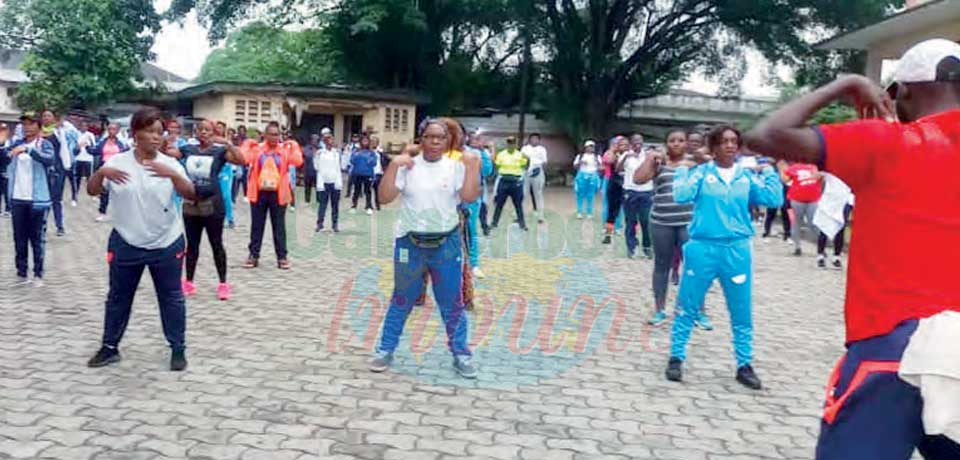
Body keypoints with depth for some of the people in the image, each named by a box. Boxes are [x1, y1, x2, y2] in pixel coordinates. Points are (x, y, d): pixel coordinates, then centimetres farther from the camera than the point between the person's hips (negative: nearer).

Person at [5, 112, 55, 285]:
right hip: (17, 199, 4)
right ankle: (21, 273, 17)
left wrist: (28, 149, -33)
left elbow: (50, 160, -23)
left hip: (37, 199, -4)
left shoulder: (44, 144, -3)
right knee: (19, 238, 9)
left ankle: (38, 274, 9)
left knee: (37, 238, 3)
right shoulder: (17, 144, 9)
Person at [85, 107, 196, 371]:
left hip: (166, 244, 0)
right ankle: (110, 348, 29)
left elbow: (191, 195, -14)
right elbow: (92, 191, -5)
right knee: (118, 297, 14)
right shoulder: (117, 162, -4)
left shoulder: (169, 164, -5)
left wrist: (173, 175, -30)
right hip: (126, 243, 1)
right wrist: (102, 172, -25)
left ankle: (178, 349, 20)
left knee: (171, 298, 8)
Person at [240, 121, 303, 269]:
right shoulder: (256, 148, 1)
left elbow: (298, 161, -14)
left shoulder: (285, 150, 1)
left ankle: (282, 257, 12)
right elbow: (243, 159, -14)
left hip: (277, 194, -1)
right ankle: (254, 255, 17)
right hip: (259, 193, 1)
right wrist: (248, 144, -6)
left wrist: (294, 146, -8)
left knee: (279, 226, 6)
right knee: (256, 225, 9)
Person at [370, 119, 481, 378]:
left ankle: (461, 354, 22)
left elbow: (470, 197, -12)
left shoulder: (455, 167, -1)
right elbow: (384, 197, -9)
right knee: (401, 300, 11)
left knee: (452, 302, 9)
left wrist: (472, 165, -17)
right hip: (410, 243, 0)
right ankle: (386, 349, 24)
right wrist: (393, 166, -16)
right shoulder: (407, 166, -2)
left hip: (446, 243, 0)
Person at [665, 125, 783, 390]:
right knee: (687, 307, 5)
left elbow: (774, 200, -1)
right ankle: (676, 358, 18)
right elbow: (682, 196, -16)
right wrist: (685, 168, -8)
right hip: (703, 248, -2)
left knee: (742, 312, 8)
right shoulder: (700, 172, -1)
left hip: (737, 250, 2)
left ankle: (744, 365, 20)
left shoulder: (747, 176, 6)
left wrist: (769, 171, 3)